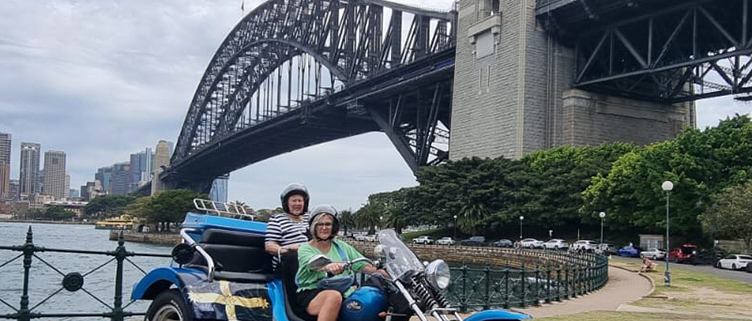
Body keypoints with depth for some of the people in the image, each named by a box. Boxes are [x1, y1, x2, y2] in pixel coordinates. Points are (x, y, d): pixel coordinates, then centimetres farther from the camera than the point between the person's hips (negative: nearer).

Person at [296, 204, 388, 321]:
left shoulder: (342, 246, 18)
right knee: (334, 296, -38)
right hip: (311, 294, -4)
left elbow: (363, 265, 11)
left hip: (342, 292, 4)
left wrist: (384, 273, -7)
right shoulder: (305, 249, 4)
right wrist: (328, 266, -42)